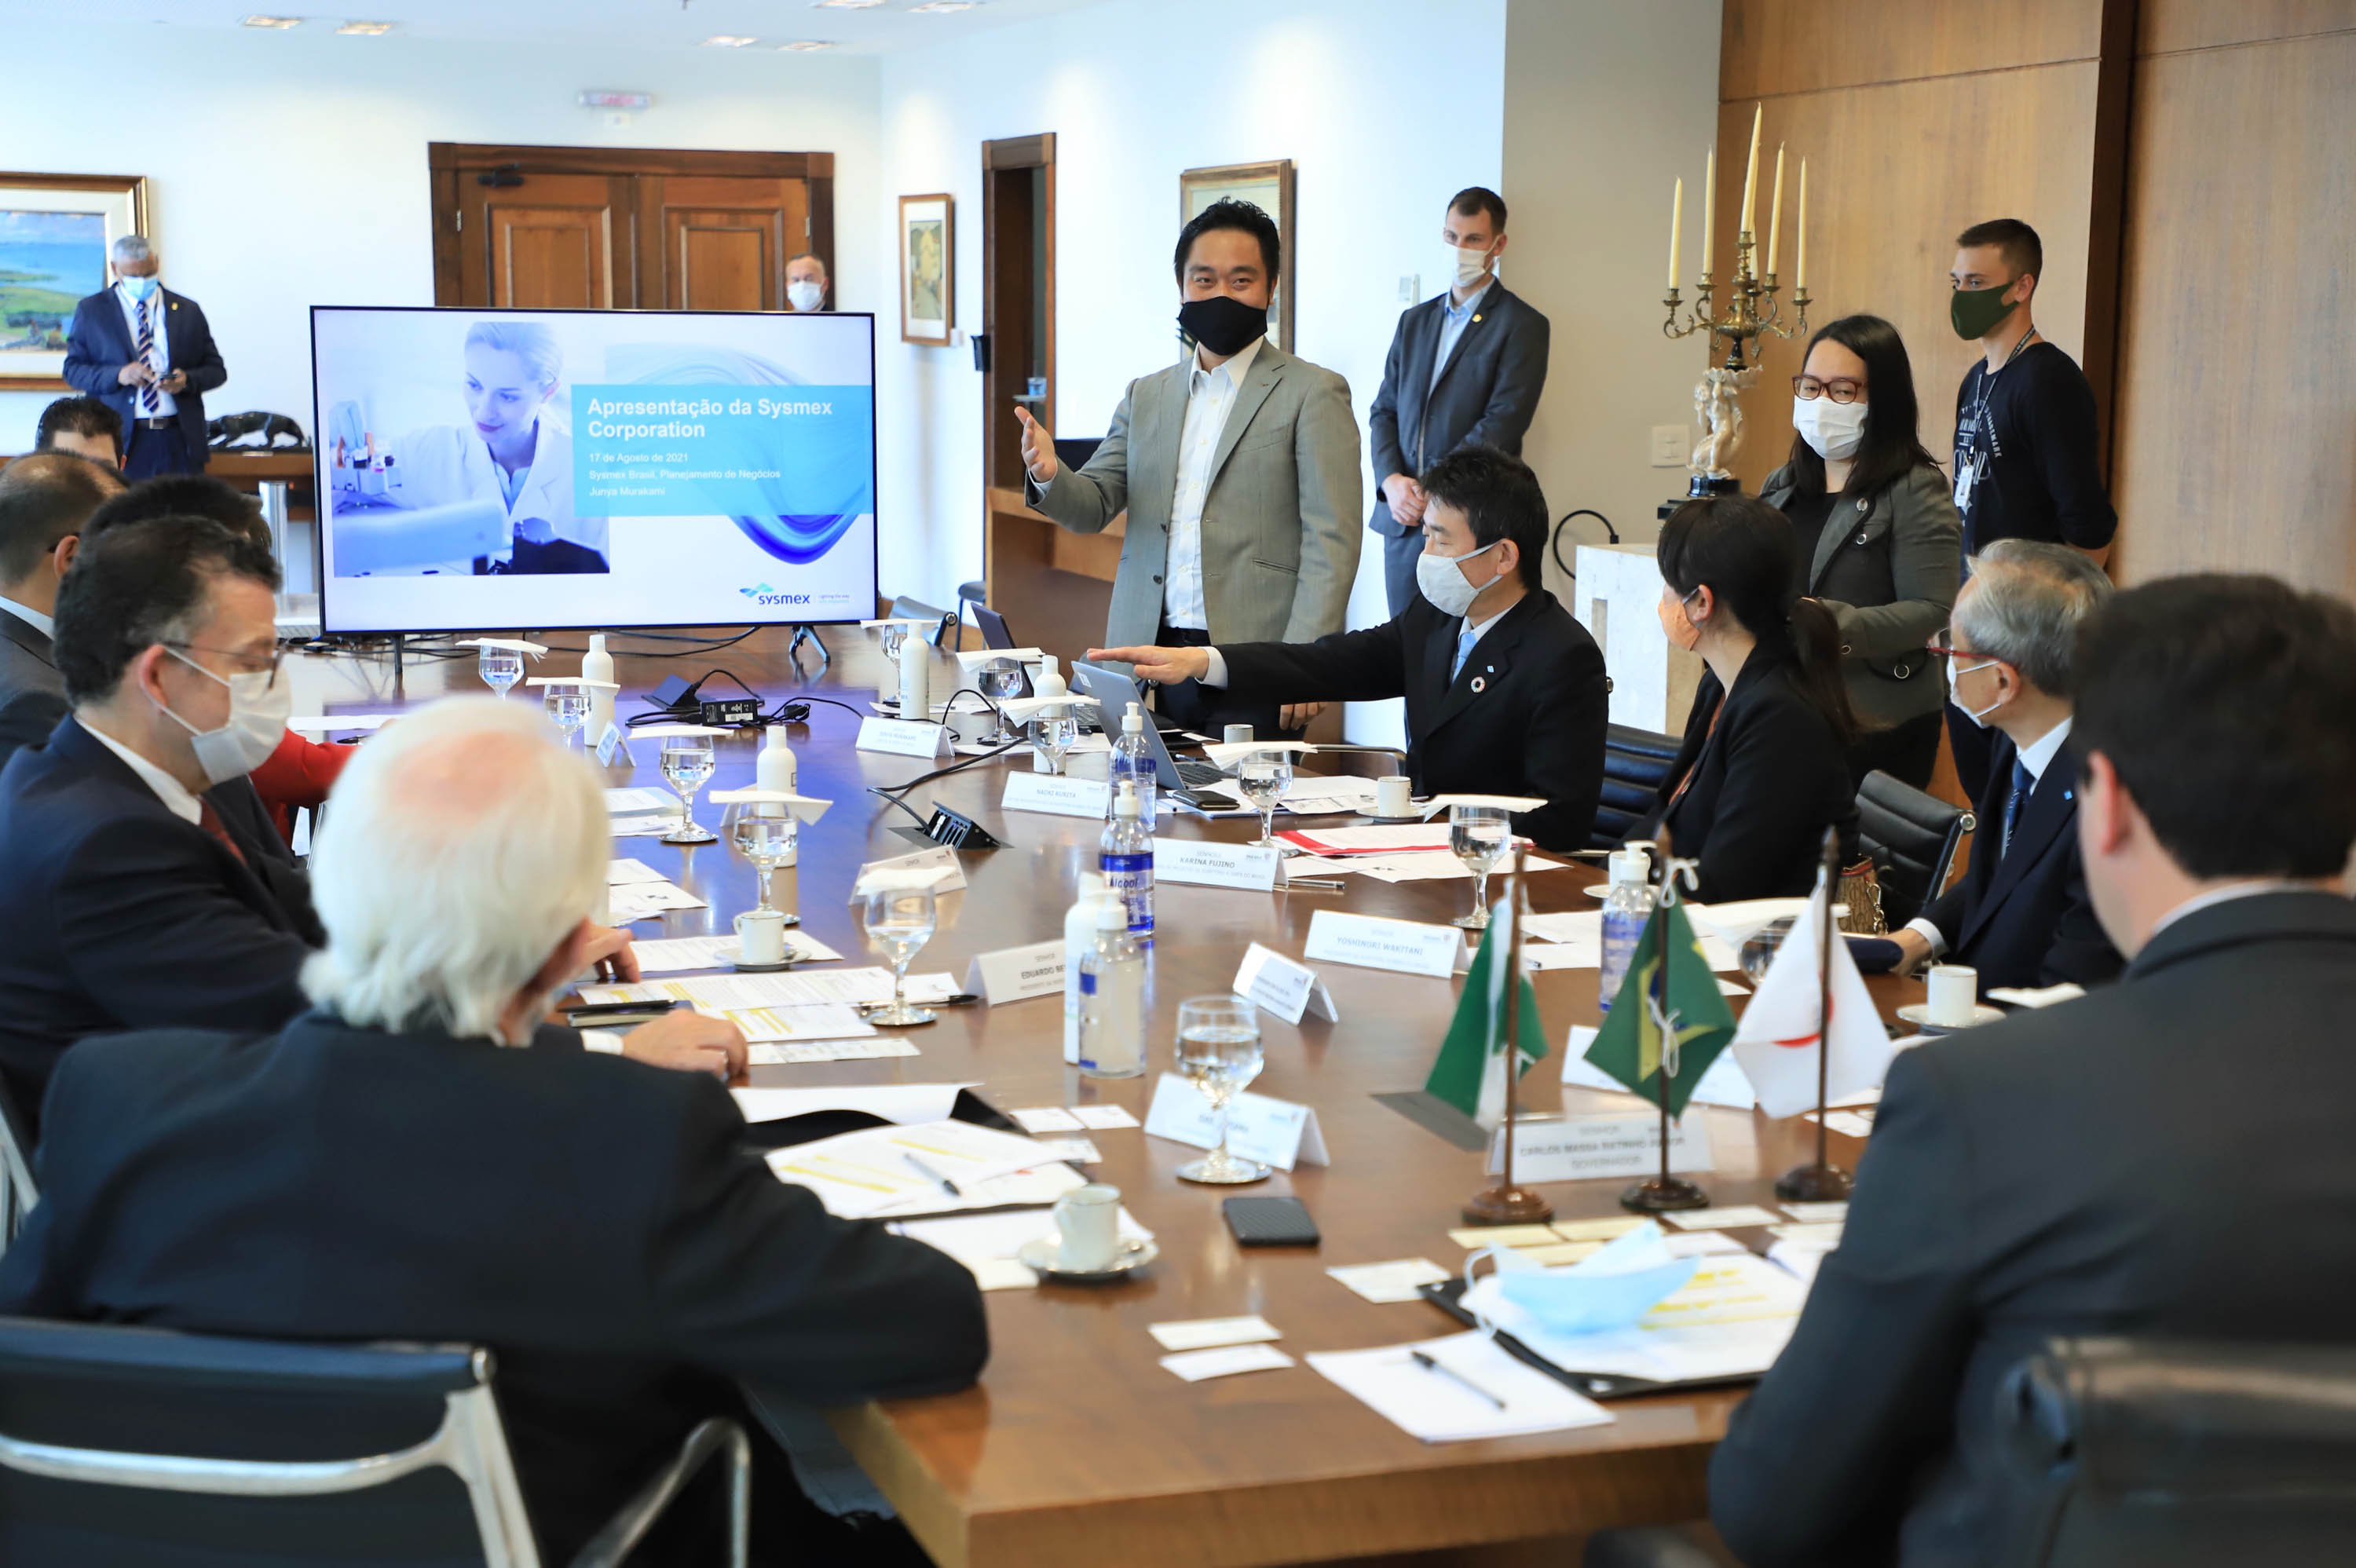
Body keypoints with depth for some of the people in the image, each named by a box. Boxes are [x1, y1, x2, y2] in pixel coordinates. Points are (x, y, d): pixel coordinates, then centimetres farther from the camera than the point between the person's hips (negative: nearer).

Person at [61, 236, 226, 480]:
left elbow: (216, 369, 12)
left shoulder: (188, 311, 12)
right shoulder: (92, 311, 8)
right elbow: (73, 370, 4)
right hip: (121, 440, -1)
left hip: (179, 441, 1)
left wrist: (188, 380, -11)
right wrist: (118, 375, -14)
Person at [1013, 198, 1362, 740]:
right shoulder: (1146, 396, 17)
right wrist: (1049, 476, -10)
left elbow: (1331, 542, -6)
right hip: (1149, 657, 4)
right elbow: (1093, 507, 13)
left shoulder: (1313, 393, 1)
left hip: (1251, 669, -4)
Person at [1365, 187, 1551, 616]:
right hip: (1402, 517, 5)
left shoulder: (1521, 324, -1)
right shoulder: (1414, 321, 18)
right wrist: (1392, 481, -5)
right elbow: (1384, 411, 14)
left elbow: (1503, 423, -11)